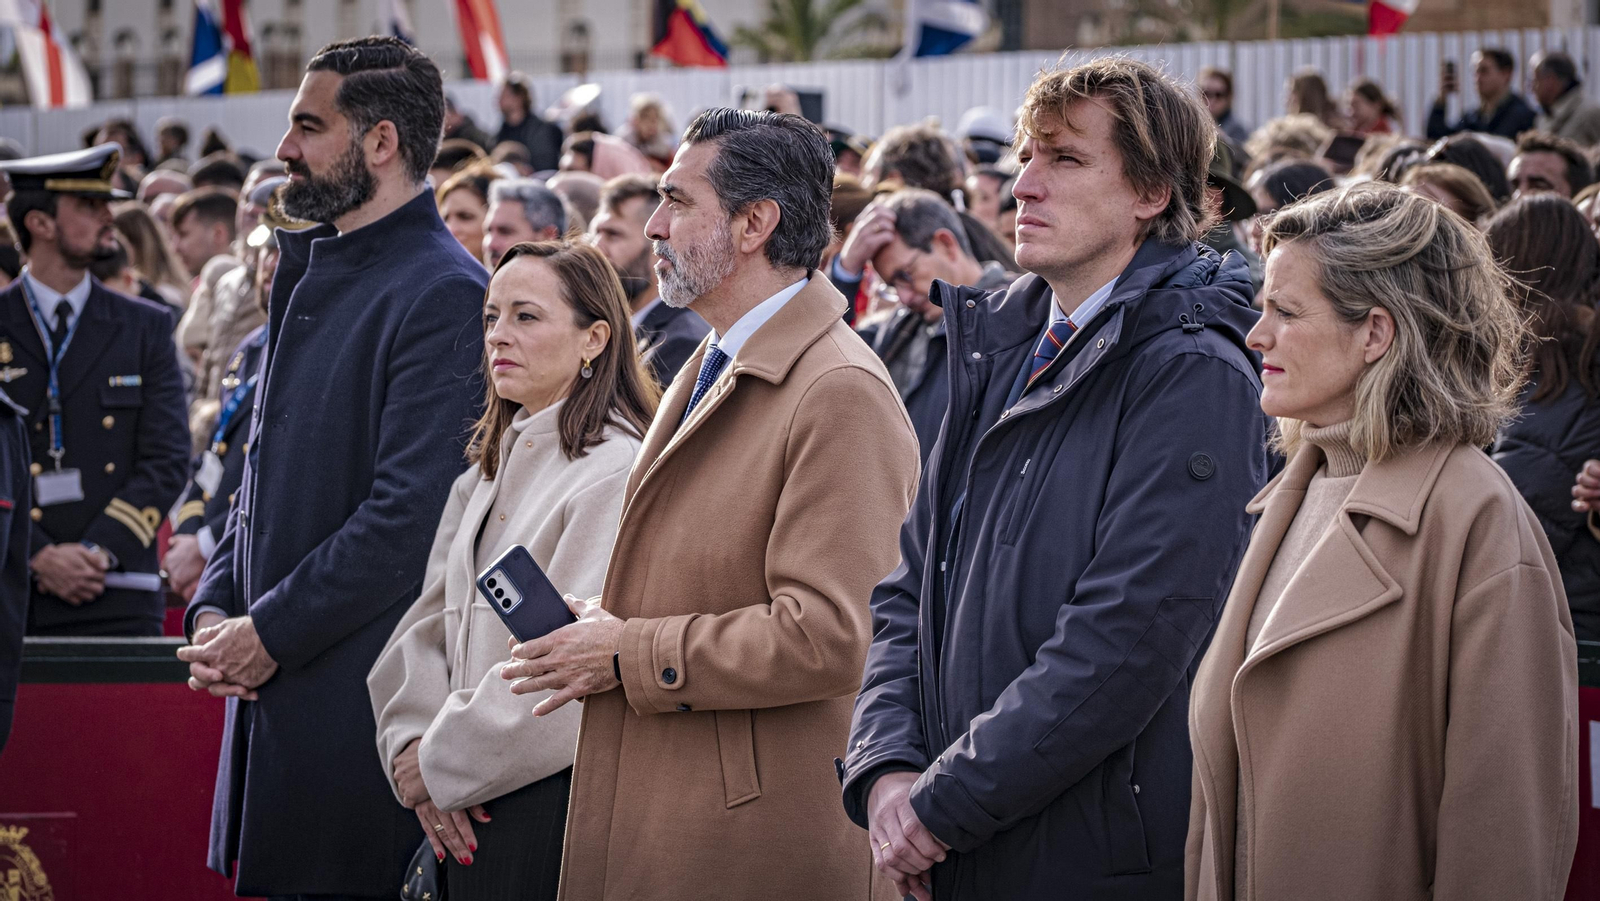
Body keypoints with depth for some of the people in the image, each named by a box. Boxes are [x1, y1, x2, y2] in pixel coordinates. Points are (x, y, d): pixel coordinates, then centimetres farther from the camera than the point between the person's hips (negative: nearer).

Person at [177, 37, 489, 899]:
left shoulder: (444, 295, -14)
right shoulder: (311, 276, 16)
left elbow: (410, 516, -20)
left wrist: (269, 633, -15)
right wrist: (213, 609, 5)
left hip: (363, 692, -9)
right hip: (275, 688, 9)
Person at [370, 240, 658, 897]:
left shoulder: (616, 474, -12)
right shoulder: (487, 472, 16)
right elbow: (429, 625, 11)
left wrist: (441, 766, -10)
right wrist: (411, 745, -6)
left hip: (554, 803, -7)